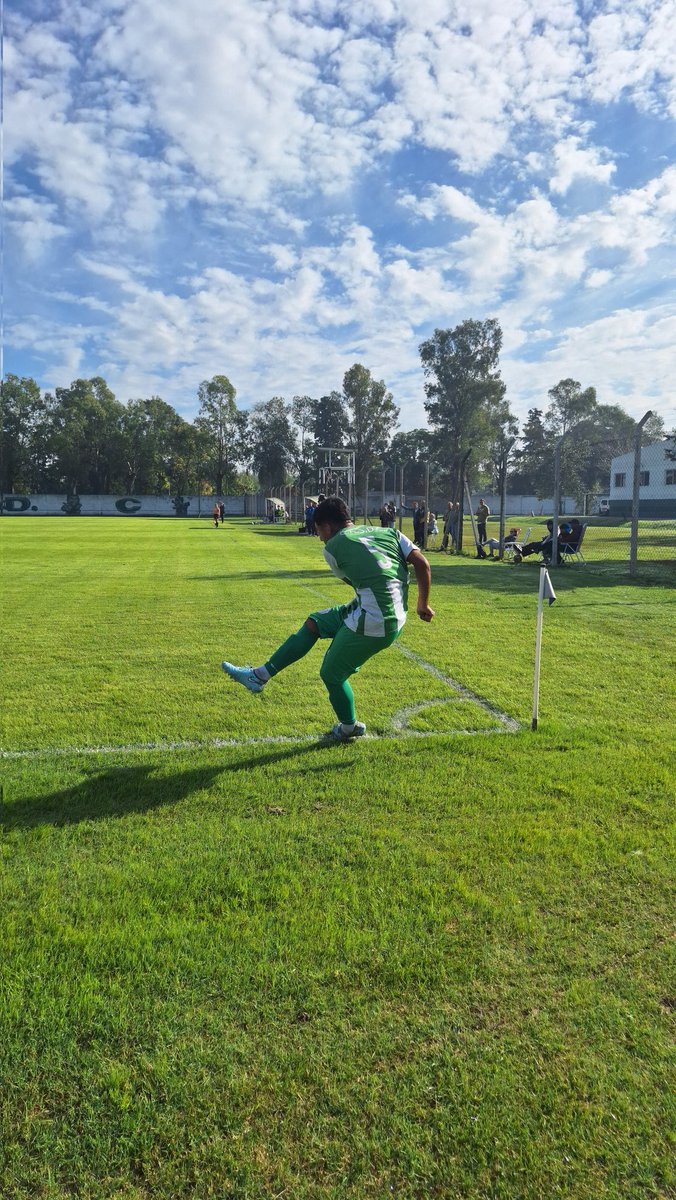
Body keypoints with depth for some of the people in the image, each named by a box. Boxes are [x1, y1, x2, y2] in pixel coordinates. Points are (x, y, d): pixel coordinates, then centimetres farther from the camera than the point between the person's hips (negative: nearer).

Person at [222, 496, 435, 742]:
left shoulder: (332, 547, -3)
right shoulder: (390, 532, 10)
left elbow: (352, 580, 9)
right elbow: (422, 564, 1)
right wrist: (423, 605, 10)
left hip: (371, 623, -8)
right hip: (396, 618, 8)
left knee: (331, 674, 15)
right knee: (314, 622, 17)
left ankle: (349, 729, 37)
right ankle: (261, 675, 23)